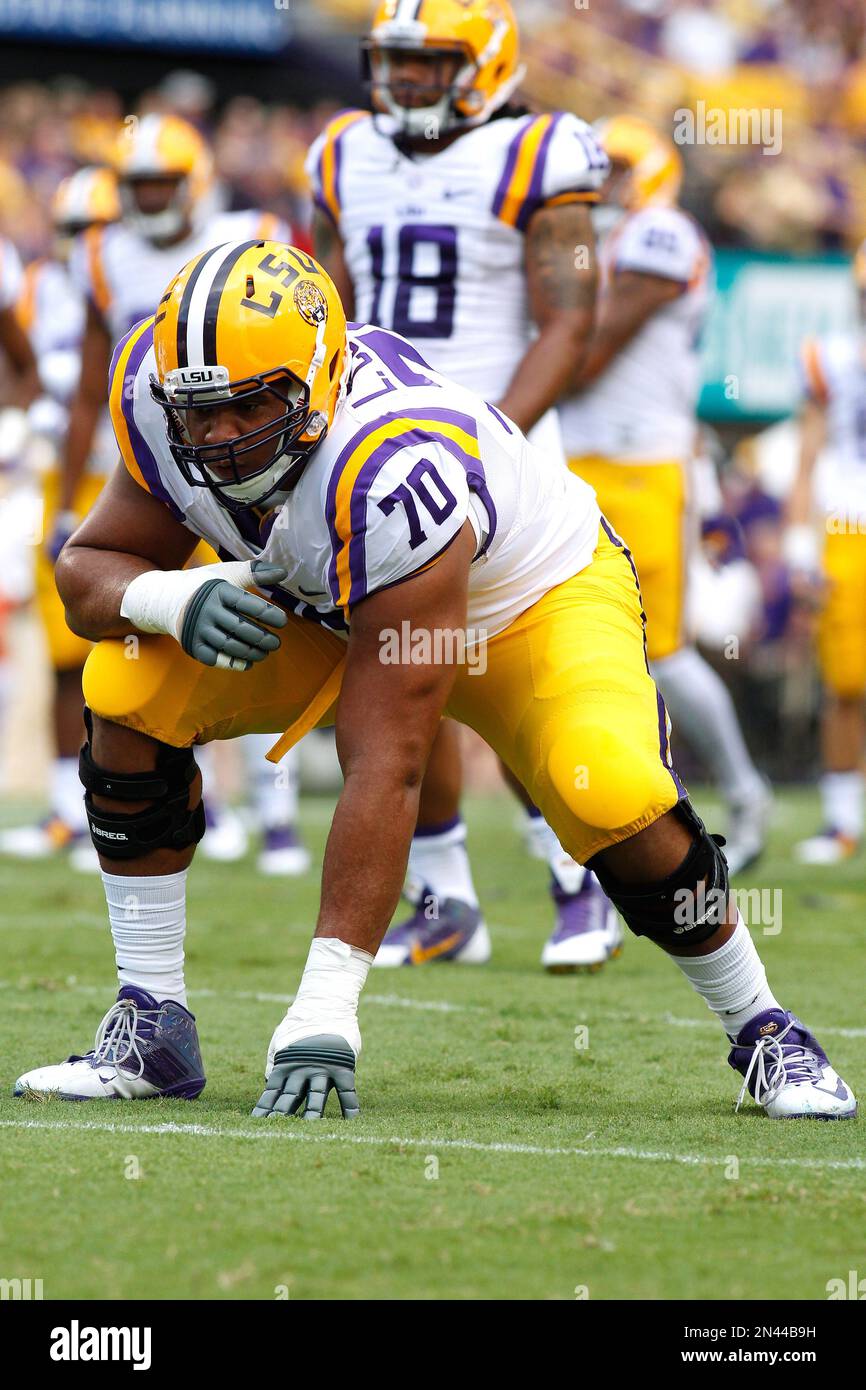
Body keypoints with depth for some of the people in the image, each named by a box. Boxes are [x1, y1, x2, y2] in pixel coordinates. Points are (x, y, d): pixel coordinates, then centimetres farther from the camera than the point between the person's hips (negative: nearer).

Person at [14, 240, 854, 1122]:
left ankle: (761, 1033, -4)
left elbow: (385, 767, -42)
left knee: (614, 799, -31)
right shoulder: (159, 394, -25)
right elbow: (89, 569, -9)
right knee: (130, 692, -17)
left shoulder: (397, 475, -42)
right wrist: (172, 600, -36)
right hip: (325, 609, 6)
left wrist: (323, 1010, -45)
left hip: (530, 598, -6)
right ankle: (154, 1029, -6)